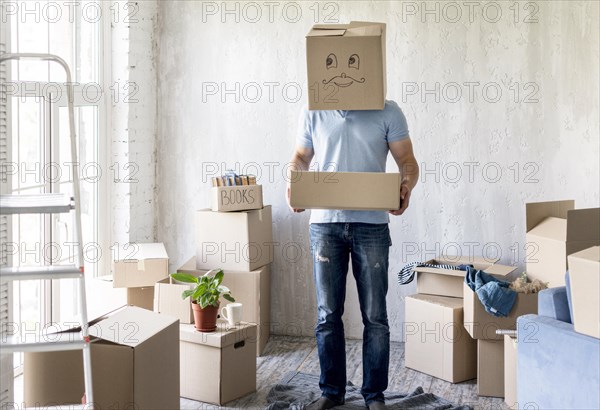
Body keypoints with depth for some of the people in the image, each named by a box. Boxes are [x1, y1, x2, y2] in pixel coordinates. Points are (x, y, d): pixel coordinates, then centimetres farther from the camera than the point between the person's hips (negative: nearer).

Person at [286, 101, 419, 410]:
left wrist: (407, 185, -22)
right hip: (325, 223, 2)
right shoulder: (313, 113, 5)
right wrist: (292, 184, -8)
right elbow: (301, 157, 13)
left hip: (371, 224, -1)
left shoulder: (387, 112, 0)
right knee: (328, 314, 8)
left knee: (375, 315, 4)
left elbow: (407, 160, 0)